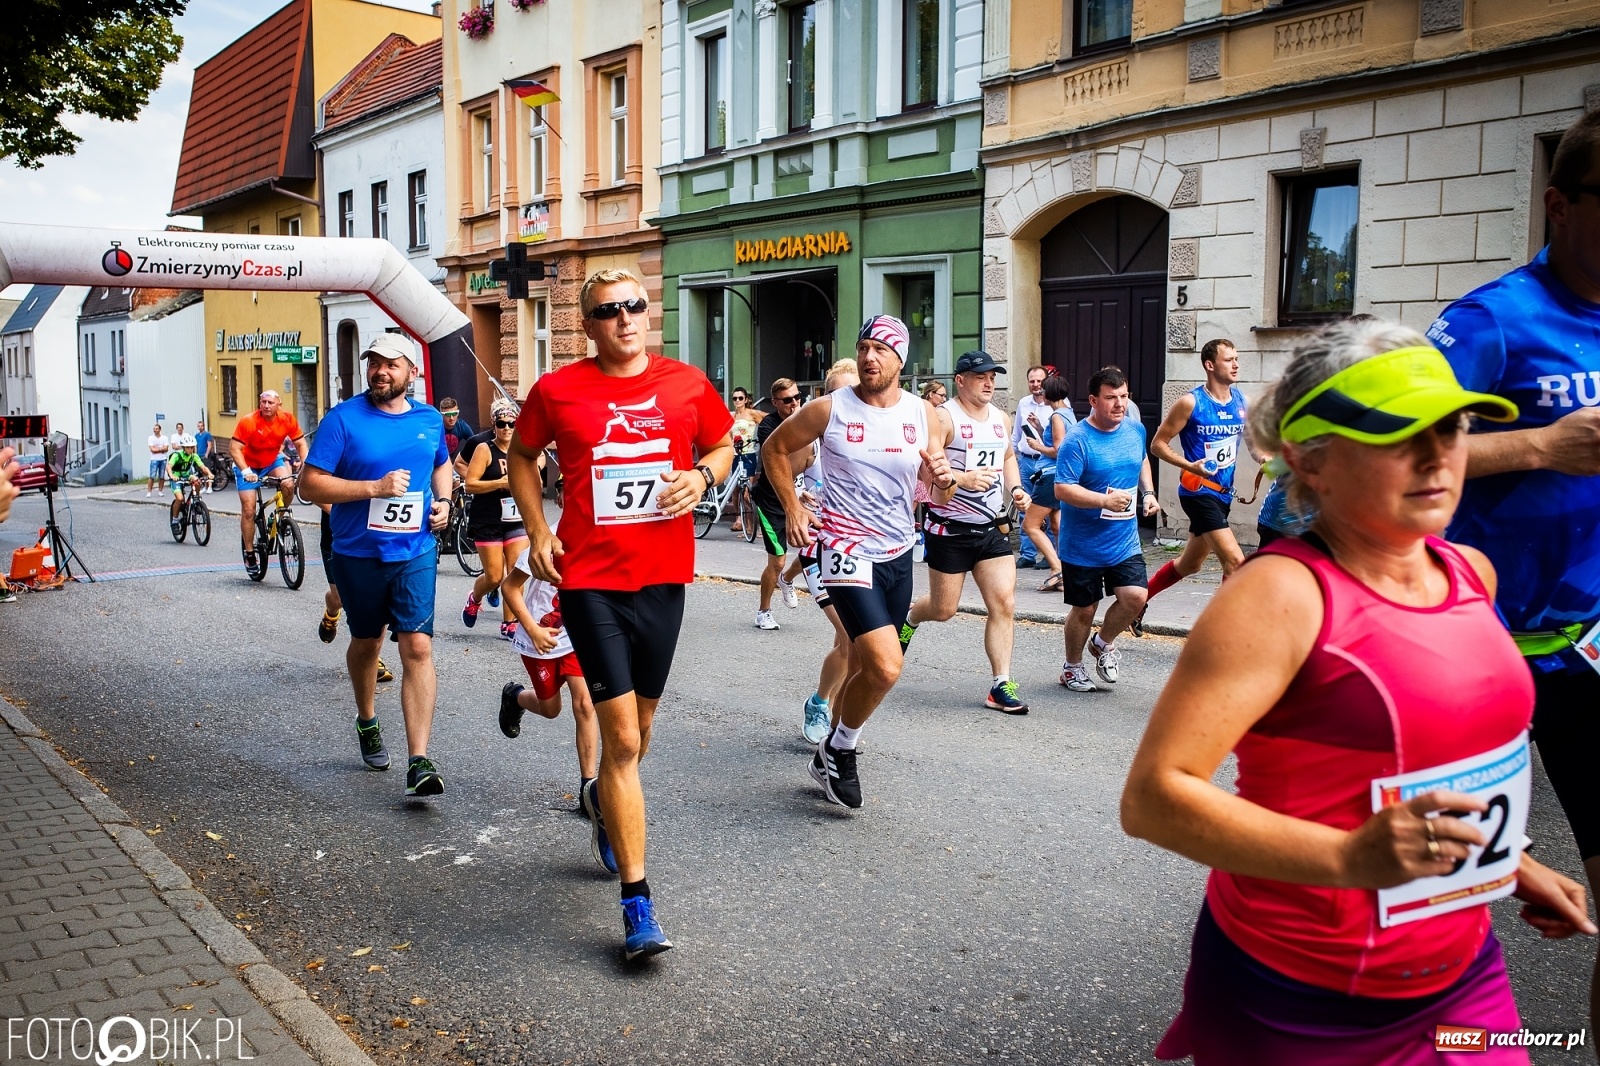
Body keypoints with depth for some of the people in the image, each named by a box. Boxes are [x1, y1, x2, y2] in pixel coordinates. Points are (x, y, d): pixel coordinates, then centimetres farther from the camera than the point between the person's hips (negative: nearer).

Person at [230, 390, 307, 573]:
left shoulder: (287, 419, -17)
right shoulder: (248, 421, -26)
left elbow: (300, 444, -8)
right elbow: (235, 448, -28)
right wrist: (246, 471, -40)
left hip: (272, 461, 2)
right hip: (249, 465, -2)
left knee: (289, 485, -27)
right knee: (248, 509, -6)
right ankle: (249, 553, 6)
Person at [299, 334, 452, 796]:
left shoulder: (430, 420, 4)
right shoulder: (343, 419, -8)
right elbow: (312, 484, -13)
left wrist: (443, 500, 5)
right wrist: (374, 488, -22)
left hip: (415, 553, 1)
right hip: (358, 554, -1)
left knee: (418, 647, -11)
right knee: (366, 641, 18)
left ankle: (418, 762, -12)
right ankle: (367, 721, 46)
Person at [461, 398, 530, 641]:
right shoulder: (485, 449, -6)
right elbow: (470, 484, -11)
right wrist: (499, 483, -23)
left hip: (517, 520, 4)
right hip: (488, 522, -4)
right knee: (494, 577, -1)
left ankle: (509, 624, 6)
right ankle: (474, 598, 33)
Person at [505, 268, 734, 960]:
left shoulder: (687, 385, 2)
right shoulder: (556, 390, -2)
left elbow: (723, 445, 17)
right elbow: (521, 457, 14)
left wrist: (702, 475, -5)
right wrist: (538, 531, 2)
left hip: (663, 578, 3)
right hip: (590, 581, -3)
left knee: (639, 729, 18)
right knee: (622, 738, -8)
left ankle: (604, 802, 52)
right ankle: (637, 901, 0)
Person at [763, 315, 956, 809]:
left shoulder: (922, 412, 2)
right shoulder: (829, 409, -8)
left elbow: (938, 497, 6)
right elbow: (775, 449, 7)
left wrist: (944, 479, -17)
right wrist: (793, 508, 0)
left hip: (899, 554, 5)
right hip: (847, 550, -5)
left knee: (864, 665, 15)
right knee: (885, 666, -20)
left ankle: (834, 753, 36)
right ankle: (838, 751, 5)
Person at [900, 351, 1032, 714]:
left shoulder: (1000, 418, 11)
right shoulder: (943, 417, -11)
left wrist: (1016, 489, 10)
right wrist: (963, 479, -31)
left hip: (992, 527, 6)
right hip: (951, 529, -5)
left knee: (1004, 605, -5)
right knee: (943, 609, 6)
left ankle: (1002, 686, 0)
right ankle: (909, 619, 41)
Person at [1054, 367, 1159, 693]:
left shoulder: (1135, 430, 3)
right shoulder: (1077, 440, -18)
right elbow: (1062, 489, -23)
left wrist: (1148, 492, 8)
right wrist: (1105, 500, -32)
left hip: (1125, 541, 5)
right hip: (1083, 546, -5)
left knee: (1135, 596, -10)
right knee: (1084, 610, 7)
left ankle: (1103, 644, 21)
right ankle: (1073, 666, 32)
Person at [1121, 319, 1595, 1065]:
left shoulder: (1470, 574, 3)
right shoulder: (1283, 593, -22)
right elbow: (1152, 796, -28)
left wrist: (1508, 860, 20)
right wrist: (1347, 858, -34)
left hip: (1464, 976, 7)